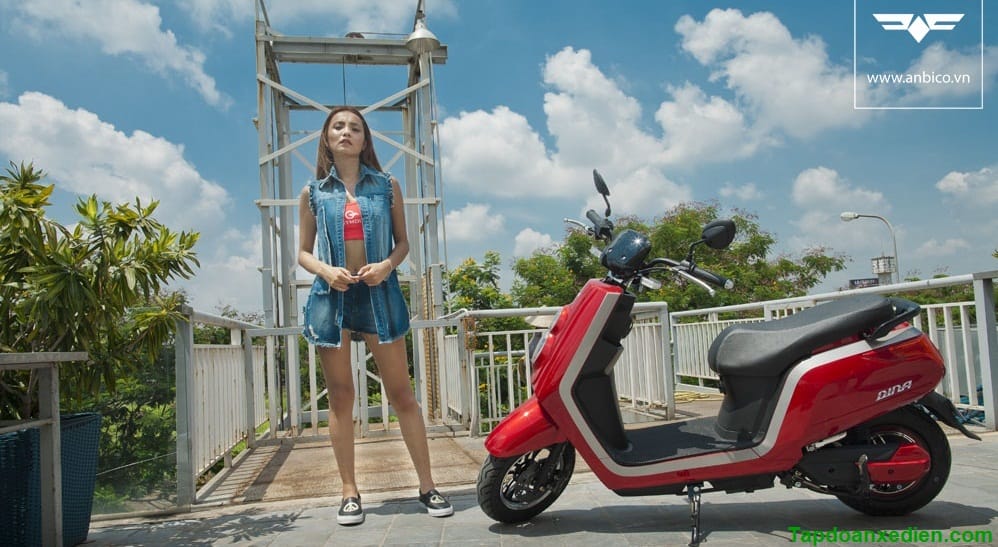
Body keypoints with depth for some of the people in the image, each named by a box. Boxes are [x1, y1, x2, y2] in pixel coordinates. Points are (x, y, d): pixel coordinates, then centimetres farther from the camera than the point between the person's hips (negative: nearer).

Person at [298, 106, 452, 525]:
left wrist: (387, 264, -12)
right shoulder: (313, 192, 7)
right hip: (331, 296, 1)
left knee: (402, 393, 1)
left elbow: (403, 242, 9)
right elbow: (303, 252, 9)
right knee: (340, 397, 4)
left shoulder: (387, 186, 7)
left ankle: (427, 486, 10)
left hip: (378, 293, -1)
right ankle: (350, 492, 15)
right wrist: (325, 270, -12)